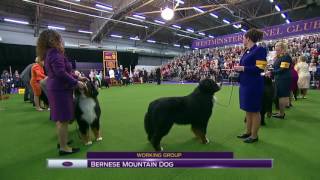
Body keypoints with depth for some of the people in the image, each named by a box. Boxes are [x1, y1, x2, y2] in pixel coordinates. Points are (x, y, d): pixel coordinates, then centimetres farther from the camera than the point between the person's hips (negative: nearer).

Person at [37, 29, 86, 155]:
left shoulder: (49, 53, 17)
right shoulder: (55, 53, -15)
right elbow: (61, 73, -25)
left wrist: (77, 77, 15)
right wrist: (76, 82, -17)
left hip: (56, 89, 11)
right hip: (60, 89, -11)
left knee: (60, 118, 18)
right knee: (63, 119, -5)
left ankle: (62, 141, 31)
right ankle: (63, 148, 3)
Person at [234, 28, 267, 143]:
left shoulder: (259, 50, -11)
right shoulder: (247, 52, 13)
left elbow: (260, 69, -18)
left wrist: (242, 68, -18)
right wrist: (238, 68, 4)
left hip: (254, 85, -9)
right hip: (245, 84, 9)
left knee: (254, 110, 3)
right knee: (248, 110, 15)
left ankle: (254, 136, 17)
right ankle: (248, 132, 28)